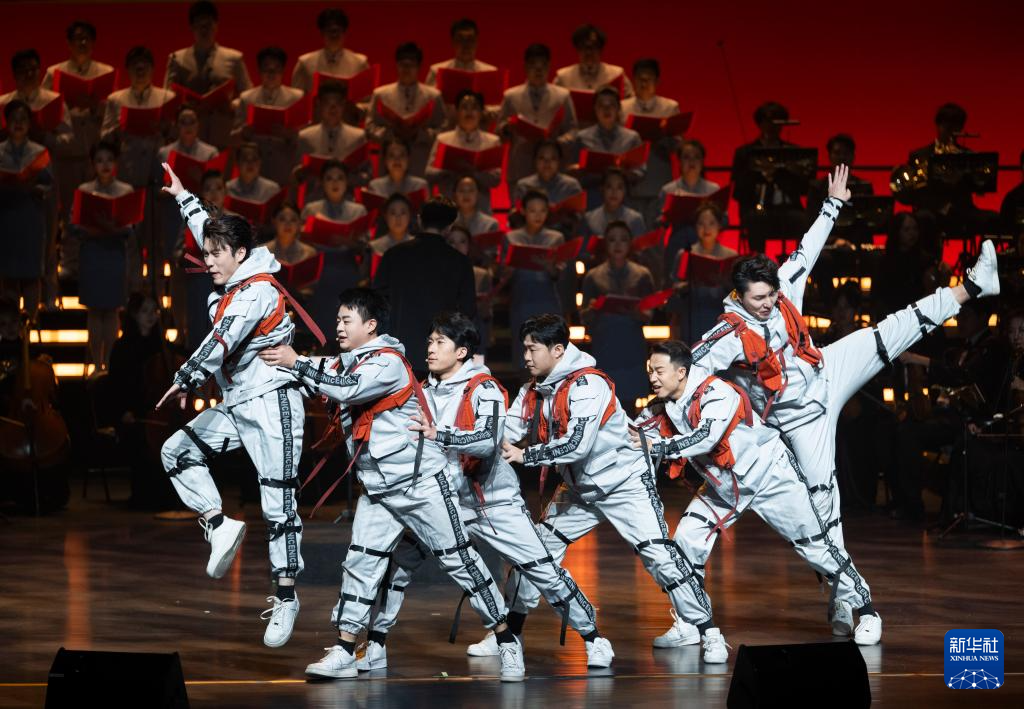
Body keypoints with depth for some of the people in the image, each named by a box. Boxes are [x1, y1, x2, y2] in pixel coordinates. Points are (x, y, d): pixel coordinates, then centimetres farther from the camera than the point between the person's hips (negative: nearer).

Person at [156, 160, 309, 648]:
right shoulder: (234, 283, 9)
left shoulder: (260, 291, -17)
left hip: (271, 403, -10)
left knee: (277, 502, -9)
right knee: (177, 451, 3)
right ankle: (219, 526, 0)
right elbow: (212, 231, 27)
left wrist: (186, 380, -18)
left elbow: (221, 343, -24)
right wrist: (183, 197, 38)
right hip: (236, 405, 10)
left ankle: (286, 596, -8)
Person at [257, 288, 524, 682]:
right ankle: (343, 654, 0)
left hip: (422, 482, -8)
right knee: (360, 563, 0)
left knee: (459, 560, -2)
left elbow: (347, 388, -29)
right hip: (377, 488, 8)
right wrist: (277, 358, -9)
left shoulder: (389, 362, -16)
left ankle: (507, 641, 7)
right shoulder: (344, 364, 10)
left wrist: (296, 363, -26)